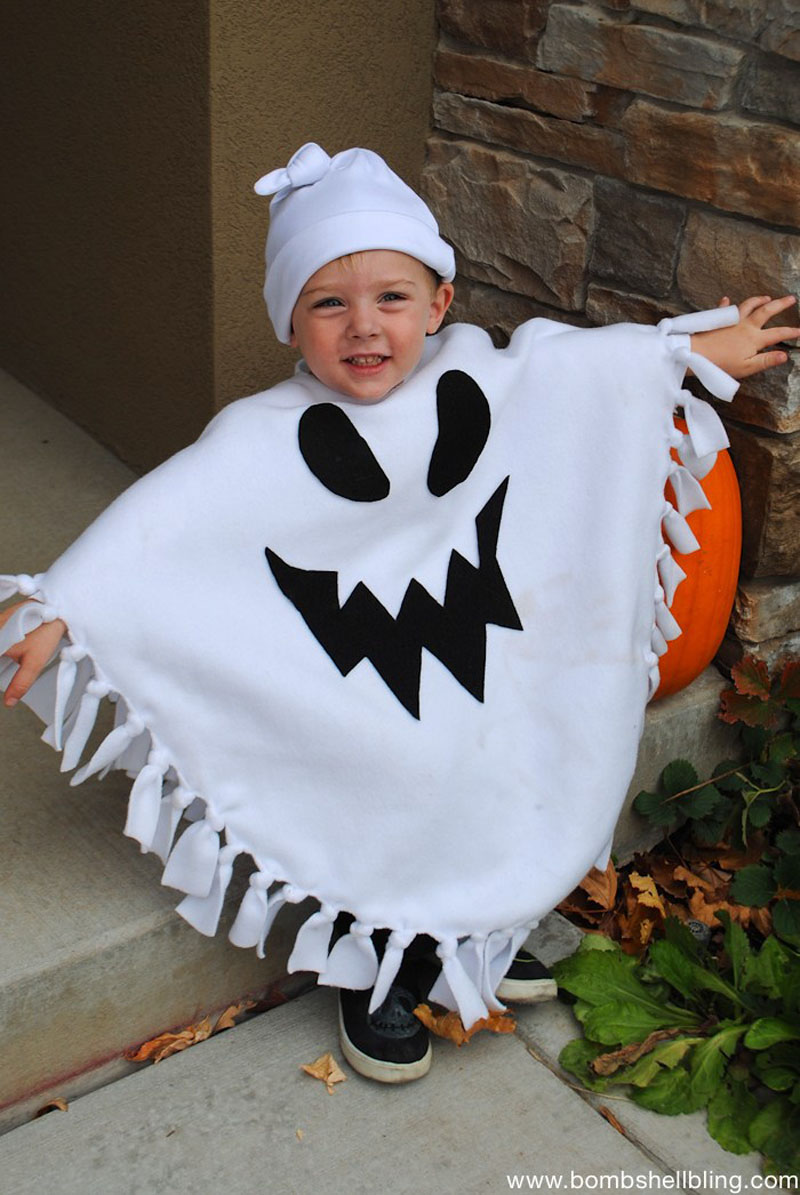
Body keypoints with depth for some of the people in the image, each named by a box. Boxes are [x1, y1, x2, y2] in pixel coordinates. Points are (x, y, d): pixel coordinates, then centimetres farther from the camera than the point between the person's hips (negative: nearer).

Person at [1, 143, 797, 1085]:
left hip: (489, 683, 5)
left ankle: (481, 942, 45)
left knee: (494, 813, 13)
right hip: (357, 717, -4)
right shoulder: (264, 438, -19)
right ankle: (374, 983, 32)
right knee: (379, 839, 1)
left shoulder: (482, 378, -7)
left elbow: (596, 361, 6)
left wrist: (704, 345, 14)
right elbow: (158, 521, -26)